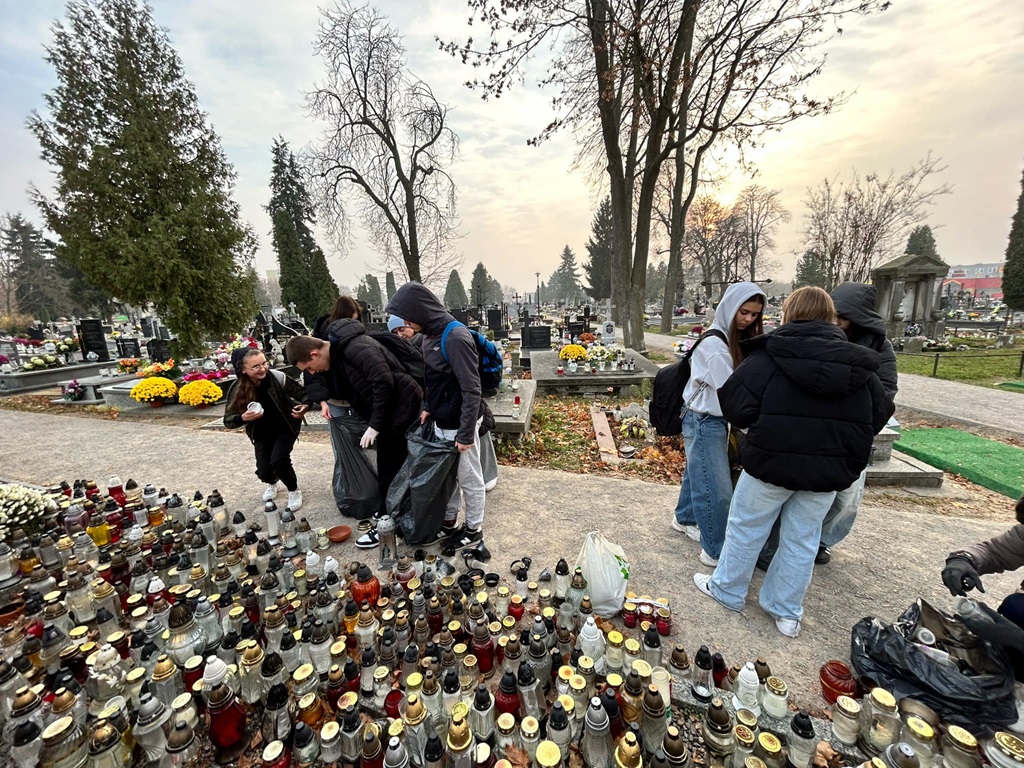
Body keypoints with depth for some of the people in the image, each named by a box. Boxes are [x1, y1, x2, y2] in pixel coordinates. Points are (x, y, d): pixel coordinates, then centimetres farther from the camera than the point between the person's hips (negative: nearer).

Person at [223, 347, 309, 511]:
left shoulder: (278, 378, -24)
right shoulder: (236, 389, -16)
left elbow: (302, 394, -15)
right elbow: (228, 420, -9)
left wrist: (304, 407, -37)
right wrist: (243, 418, -32)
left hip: (286, 427, -3)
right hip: (261, 433, 3)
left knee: (279, 460, -22)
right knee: (263, 470, -1)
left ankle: (294, 491, 8)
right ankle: (272, 483, 39)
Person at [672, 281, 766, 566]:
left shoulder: (735, 340, 9)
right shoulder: (713, 344, -19)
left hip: (717, 419, 9)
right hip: (704, 421, -9)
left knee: (699, 474, 22)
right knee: (717, 488, -1)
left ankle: (685, 519, 42)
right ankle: (716, 550, 14)